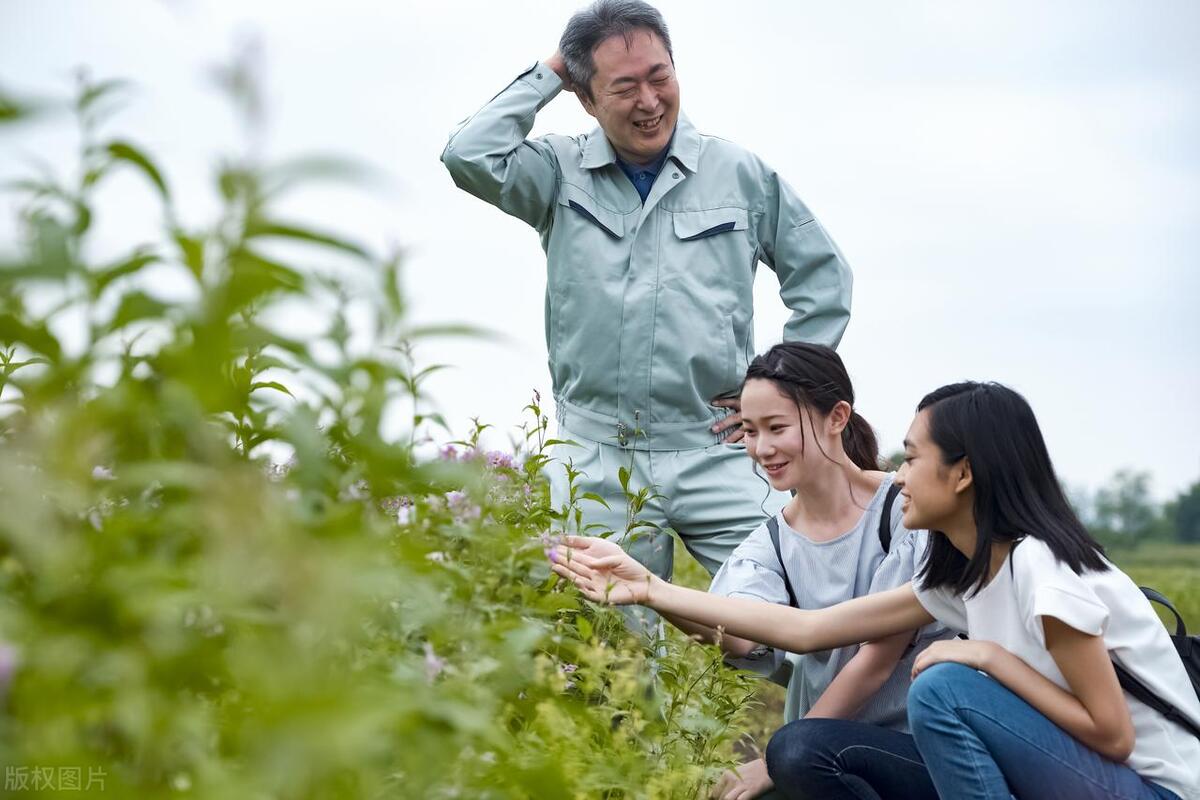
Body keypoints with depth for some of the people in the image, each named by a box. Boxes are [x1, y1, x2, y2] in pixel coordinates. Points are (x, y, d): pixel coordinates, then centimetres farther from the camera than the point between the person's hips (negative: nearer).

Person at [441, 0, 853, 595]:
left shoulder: (741, 174, 7)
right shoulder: (561, 174, 6)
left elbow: (823, 278, 14)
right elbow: (471, 157, -12)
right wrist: (548, 74, -1)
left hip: (715, 452, 0)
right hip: (598, 462, 0)